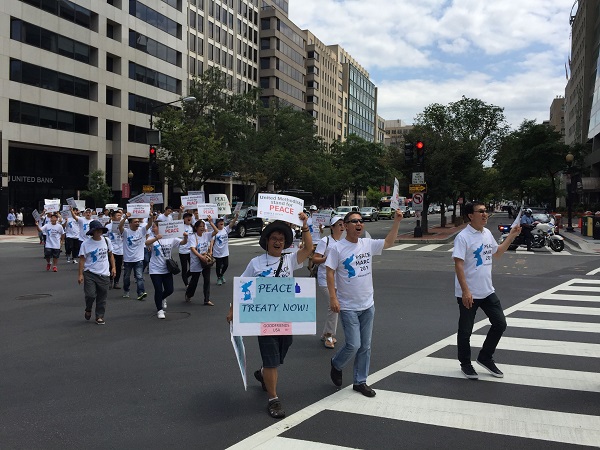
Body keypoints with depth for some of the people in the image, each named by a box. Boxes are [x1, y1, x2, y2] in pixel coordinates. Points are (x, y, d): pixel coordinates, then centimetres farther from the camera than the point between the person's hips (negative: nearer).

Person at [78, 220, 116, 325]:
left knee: (102, 297, 7)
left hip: (104, 274, 3)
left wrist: (113, 267, 8)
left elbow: (110, 255, 15)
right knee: (90, 295, -11)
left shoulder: (106, 241, 4)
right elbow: (82, 259, -6)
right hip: (90, 274, -3)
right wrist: (81, 274, -10)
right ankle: (88, 310, 21)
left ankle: (100, 316, 20)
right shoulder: (86, 244, -7)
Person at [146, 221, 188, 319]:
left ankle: (162, 298, 41)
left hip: (167, 269, 2)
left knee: (169, 290, 7)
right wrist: (156, 238, -49)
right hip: (155, 270, -2)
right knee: (158, 290, -5)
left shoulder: (170, 239, 0)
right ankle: (159, 310, 12)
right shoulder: (152, 239, -6)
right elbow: (147, 243, -29)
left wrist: (185, 237, -24)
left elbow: (183, 242, 0)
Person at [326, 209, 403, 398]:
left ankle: (360, 381, 24)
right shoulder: (337, 248, -11)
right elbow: (330, 273, -11)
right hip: (348, 307, -5)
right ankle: (336, 364, 25)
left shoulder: (368, 244, 4)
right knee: (353, 345, -6)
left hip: (368, 305, 6)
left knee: (365, 346, 11)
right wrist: (333, 298, -17)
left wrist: (396, 221, -1)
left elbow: (388, 242, 10)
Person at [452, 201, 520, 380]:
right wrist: (465, 291, -25)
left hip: (488, 291, 7)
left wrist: (511, 236, 17)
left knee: (500, 324, 10)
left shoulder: (487, 233, 9)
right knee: (465, 331, 6)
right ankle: (465, 364, 24)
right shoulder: (463, 237, -16)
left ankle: (485, 357, 27)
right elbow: (458, 265, -20)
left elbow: (497, 253, 25)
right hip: (468, 294, -7)